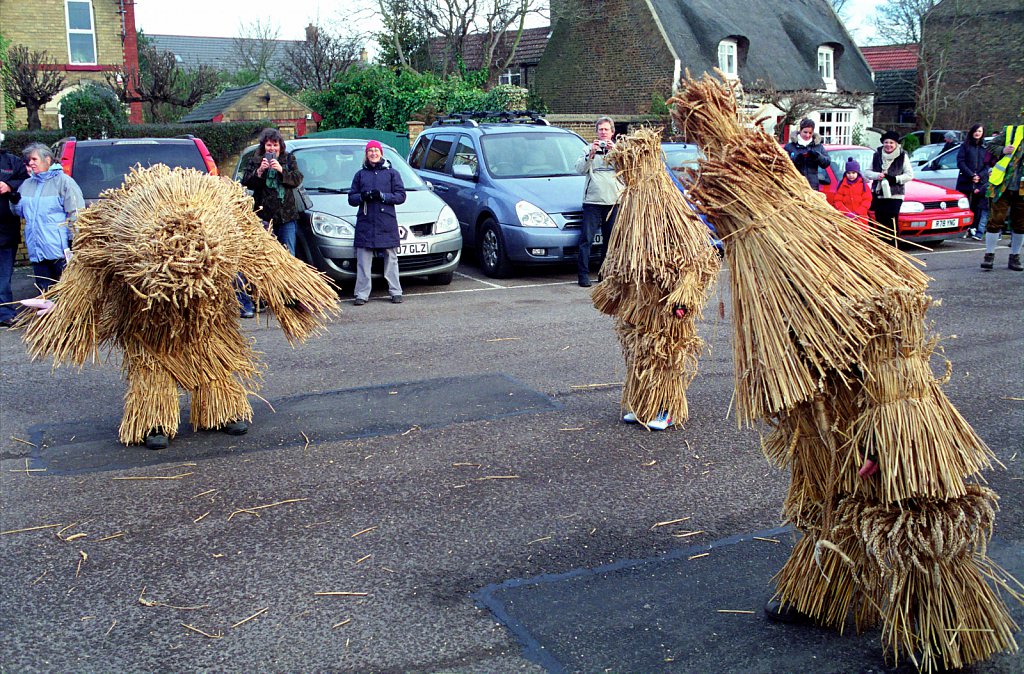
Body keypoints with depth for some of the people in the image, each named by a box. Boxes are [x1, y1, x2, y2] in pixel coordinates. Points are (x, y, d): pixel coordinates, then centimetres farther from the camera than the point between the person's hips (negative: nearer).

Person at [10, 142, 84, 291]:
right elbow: (20, 211, 21)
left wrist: (73, 239, -14)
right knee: (44, 290, 12)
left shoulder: (63, 181, -5)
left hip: (60, 249, -7)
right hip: (36, 250, 7)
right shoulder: (27, 185, 16)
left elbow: (75, 213, -9)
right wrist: (15, 201, -1)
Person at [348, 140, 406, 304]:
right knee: (363, 261, -2)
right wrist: (363, 197, -9)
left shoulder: (391, 173, 9)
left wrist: (382, 196, -13)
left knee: (391, 260, 2)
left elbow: (401, 196, 1)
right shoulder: (360, 174, 15)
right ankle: (362, 294, 0)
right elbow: (351, 198, 13)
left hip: (387, 223, -1)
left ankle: (395, 292, 8)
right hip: (365, 223, 2)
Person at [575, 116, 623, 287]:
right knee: (586, 239, -7)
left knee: (611, 240, 5)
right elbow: (580, 169, -1)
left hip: (614, 201, 2)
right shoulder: (589, 149, 12)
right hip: (592, 200, -1)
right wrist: (591, 153, -13)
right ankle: (583, 274, -6)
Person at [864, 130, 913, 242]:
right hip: (878, 194, 3)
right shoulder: (877, 155, 9)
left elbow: (910, 174, 0)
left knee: (892, 224, -10)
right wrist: (877, 175, -10)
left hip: (894, 195, -3)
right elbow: (867, 172, 11)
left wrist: (895, 178, -13)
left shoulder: (903, 156, 1)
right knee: (880, 224, 6)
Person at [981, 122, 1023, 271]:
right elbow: (991, 146, 2)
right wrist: (1003, 150, -17)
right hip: (1002, 186, -3)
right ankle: (989, 256, 5)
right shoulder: (1011, 132, 2)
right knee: (995, 220, -3)